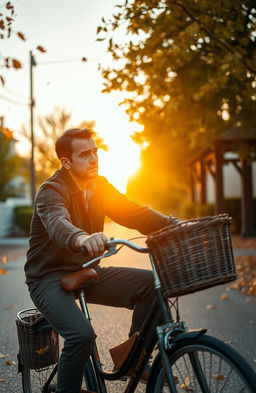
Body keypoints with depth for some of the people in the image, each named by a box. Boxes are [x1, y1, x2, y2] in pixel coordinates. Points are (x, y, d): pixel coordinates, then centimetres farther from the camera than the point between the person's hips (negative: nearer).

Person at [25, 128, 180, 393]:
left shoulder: (100, 186, 5)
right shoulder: (52, 191, -18)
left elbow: (134, 213, 0)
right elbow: (58, 223, -40)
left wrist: (174, 224, -16)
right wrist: (81, 238, -63)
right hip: (49, 278, -6)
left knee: (150, 283, -12)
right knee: (82, 335, -31)